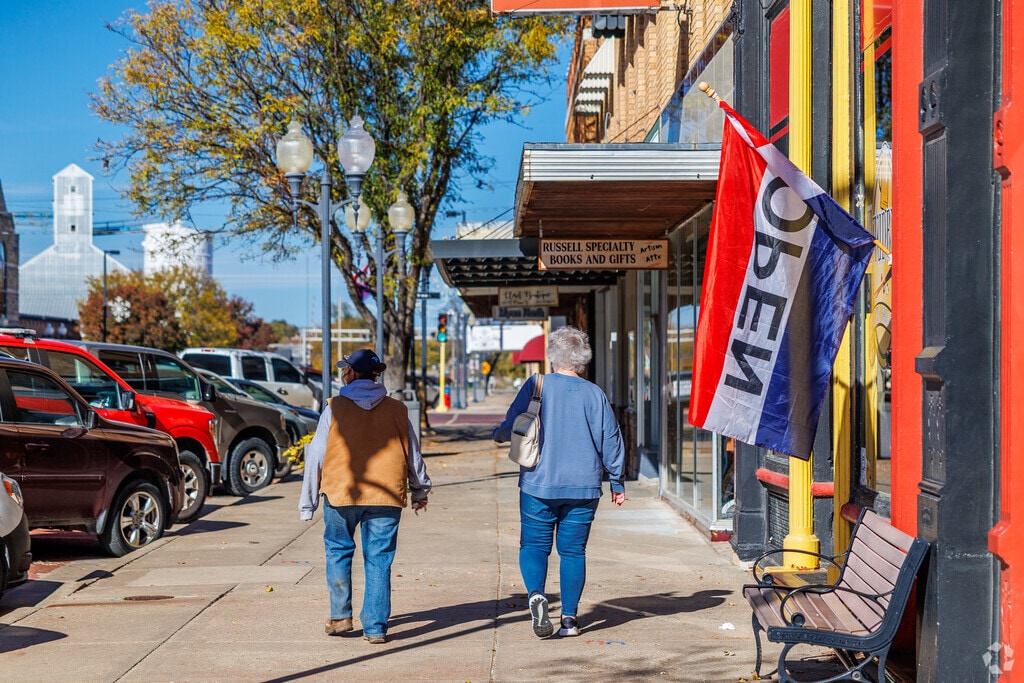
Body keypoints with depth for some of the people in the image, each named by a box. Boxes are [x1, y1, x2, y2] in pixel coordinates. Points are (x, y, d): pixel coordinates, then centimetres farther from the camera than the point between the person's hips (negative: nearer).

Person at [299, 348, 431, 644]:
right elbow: (413, 455, 12)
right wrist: (420, 491, 27)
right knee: (378, 561, 6)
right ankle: (375, 627, 6)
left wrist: (308, 503, 6)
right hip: (386, 496, 1)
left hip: (341, 494, -1)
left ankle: (341, 616, 17)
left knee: (338, 550, 18)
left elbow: (316, 456, -1)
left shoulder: (335, 408, -3)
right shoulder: (396, 410, 4)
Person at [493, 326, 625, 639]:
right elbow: (611, 441, 4)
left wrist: (499, 435, 20)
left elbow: (511, 426, -4)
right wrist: (617, 483, 14)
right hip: (583, 488, 2)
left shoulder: (536, 386, -4)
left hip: (539, 484, -2)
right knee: (573, 550, 9)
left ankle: (536, 594, -18)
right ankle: (569, 617, 7)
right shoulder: (595, 394, 1)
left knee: (534, 544, 7)